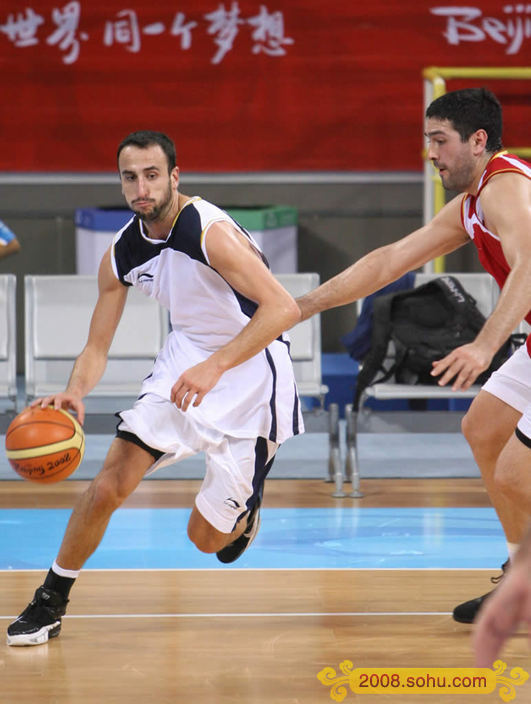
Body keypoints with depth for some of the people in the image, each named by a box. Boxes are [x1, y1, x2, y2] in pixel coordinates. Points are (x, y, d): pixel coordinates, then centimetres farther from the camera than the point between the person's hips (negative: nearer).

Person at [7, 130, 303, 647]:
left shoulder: (212, 232, -25)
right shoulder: (121, 254, -5)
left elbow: (284, 308, -31)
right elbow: (97, 349, 2)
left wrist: (216, 366, -39)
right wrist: (75, 391, -20)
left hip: (250, 371, -5)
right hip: (186, 359, 5)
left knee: (207, 538, 0)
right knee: (110, 484, -12)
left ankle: (242, 512, 38)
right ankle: (50, 602, 5)